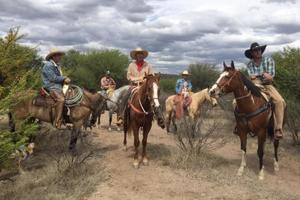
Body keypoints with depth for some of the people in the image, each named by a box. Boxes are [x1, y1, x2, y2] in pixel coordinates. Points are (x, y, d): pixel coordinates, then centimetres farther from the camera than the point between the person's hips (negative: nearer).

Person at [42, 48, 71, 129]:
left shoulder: (57, 66, 21)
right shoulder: (48, 65, -9)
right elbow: (53, 78, -17)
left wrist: (65, 79, 2)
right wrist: (64, 79, -10)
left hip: (58, 86, 10)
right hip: (51, 87, -10)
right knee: (60, 99, -30)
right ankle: (57, 122, -31)